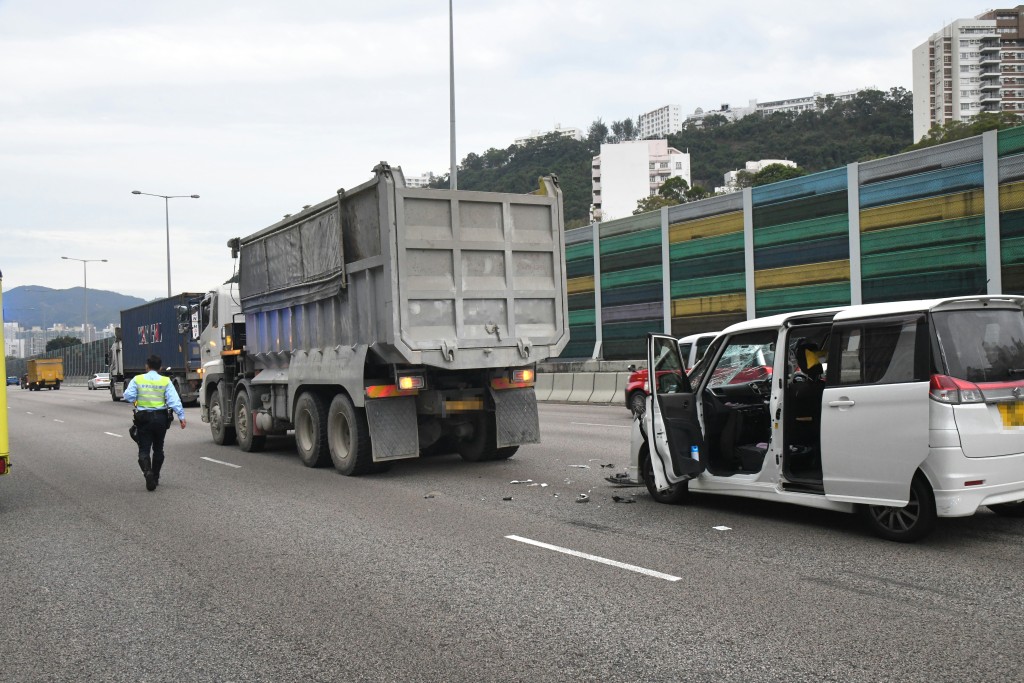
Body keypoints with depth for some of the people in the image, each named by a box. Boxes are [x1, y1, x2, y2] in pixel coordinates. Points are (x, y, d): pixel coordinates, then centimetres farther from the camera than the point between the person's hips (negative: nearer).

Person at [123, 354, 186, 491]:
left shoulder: (137, 379, -1)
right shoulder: (166, 381, -2)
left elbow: (128, 396, -7)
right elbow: (174, 400, -9)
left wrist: (137, 400, 13)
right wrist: (181, 416, -9)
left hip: (143, 417, -1)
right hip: (161, 417, 1)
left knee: (144, 449, 1)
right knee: (158, 449, 17)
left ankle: (147, 472, -25)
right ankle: (155, 477, 23)